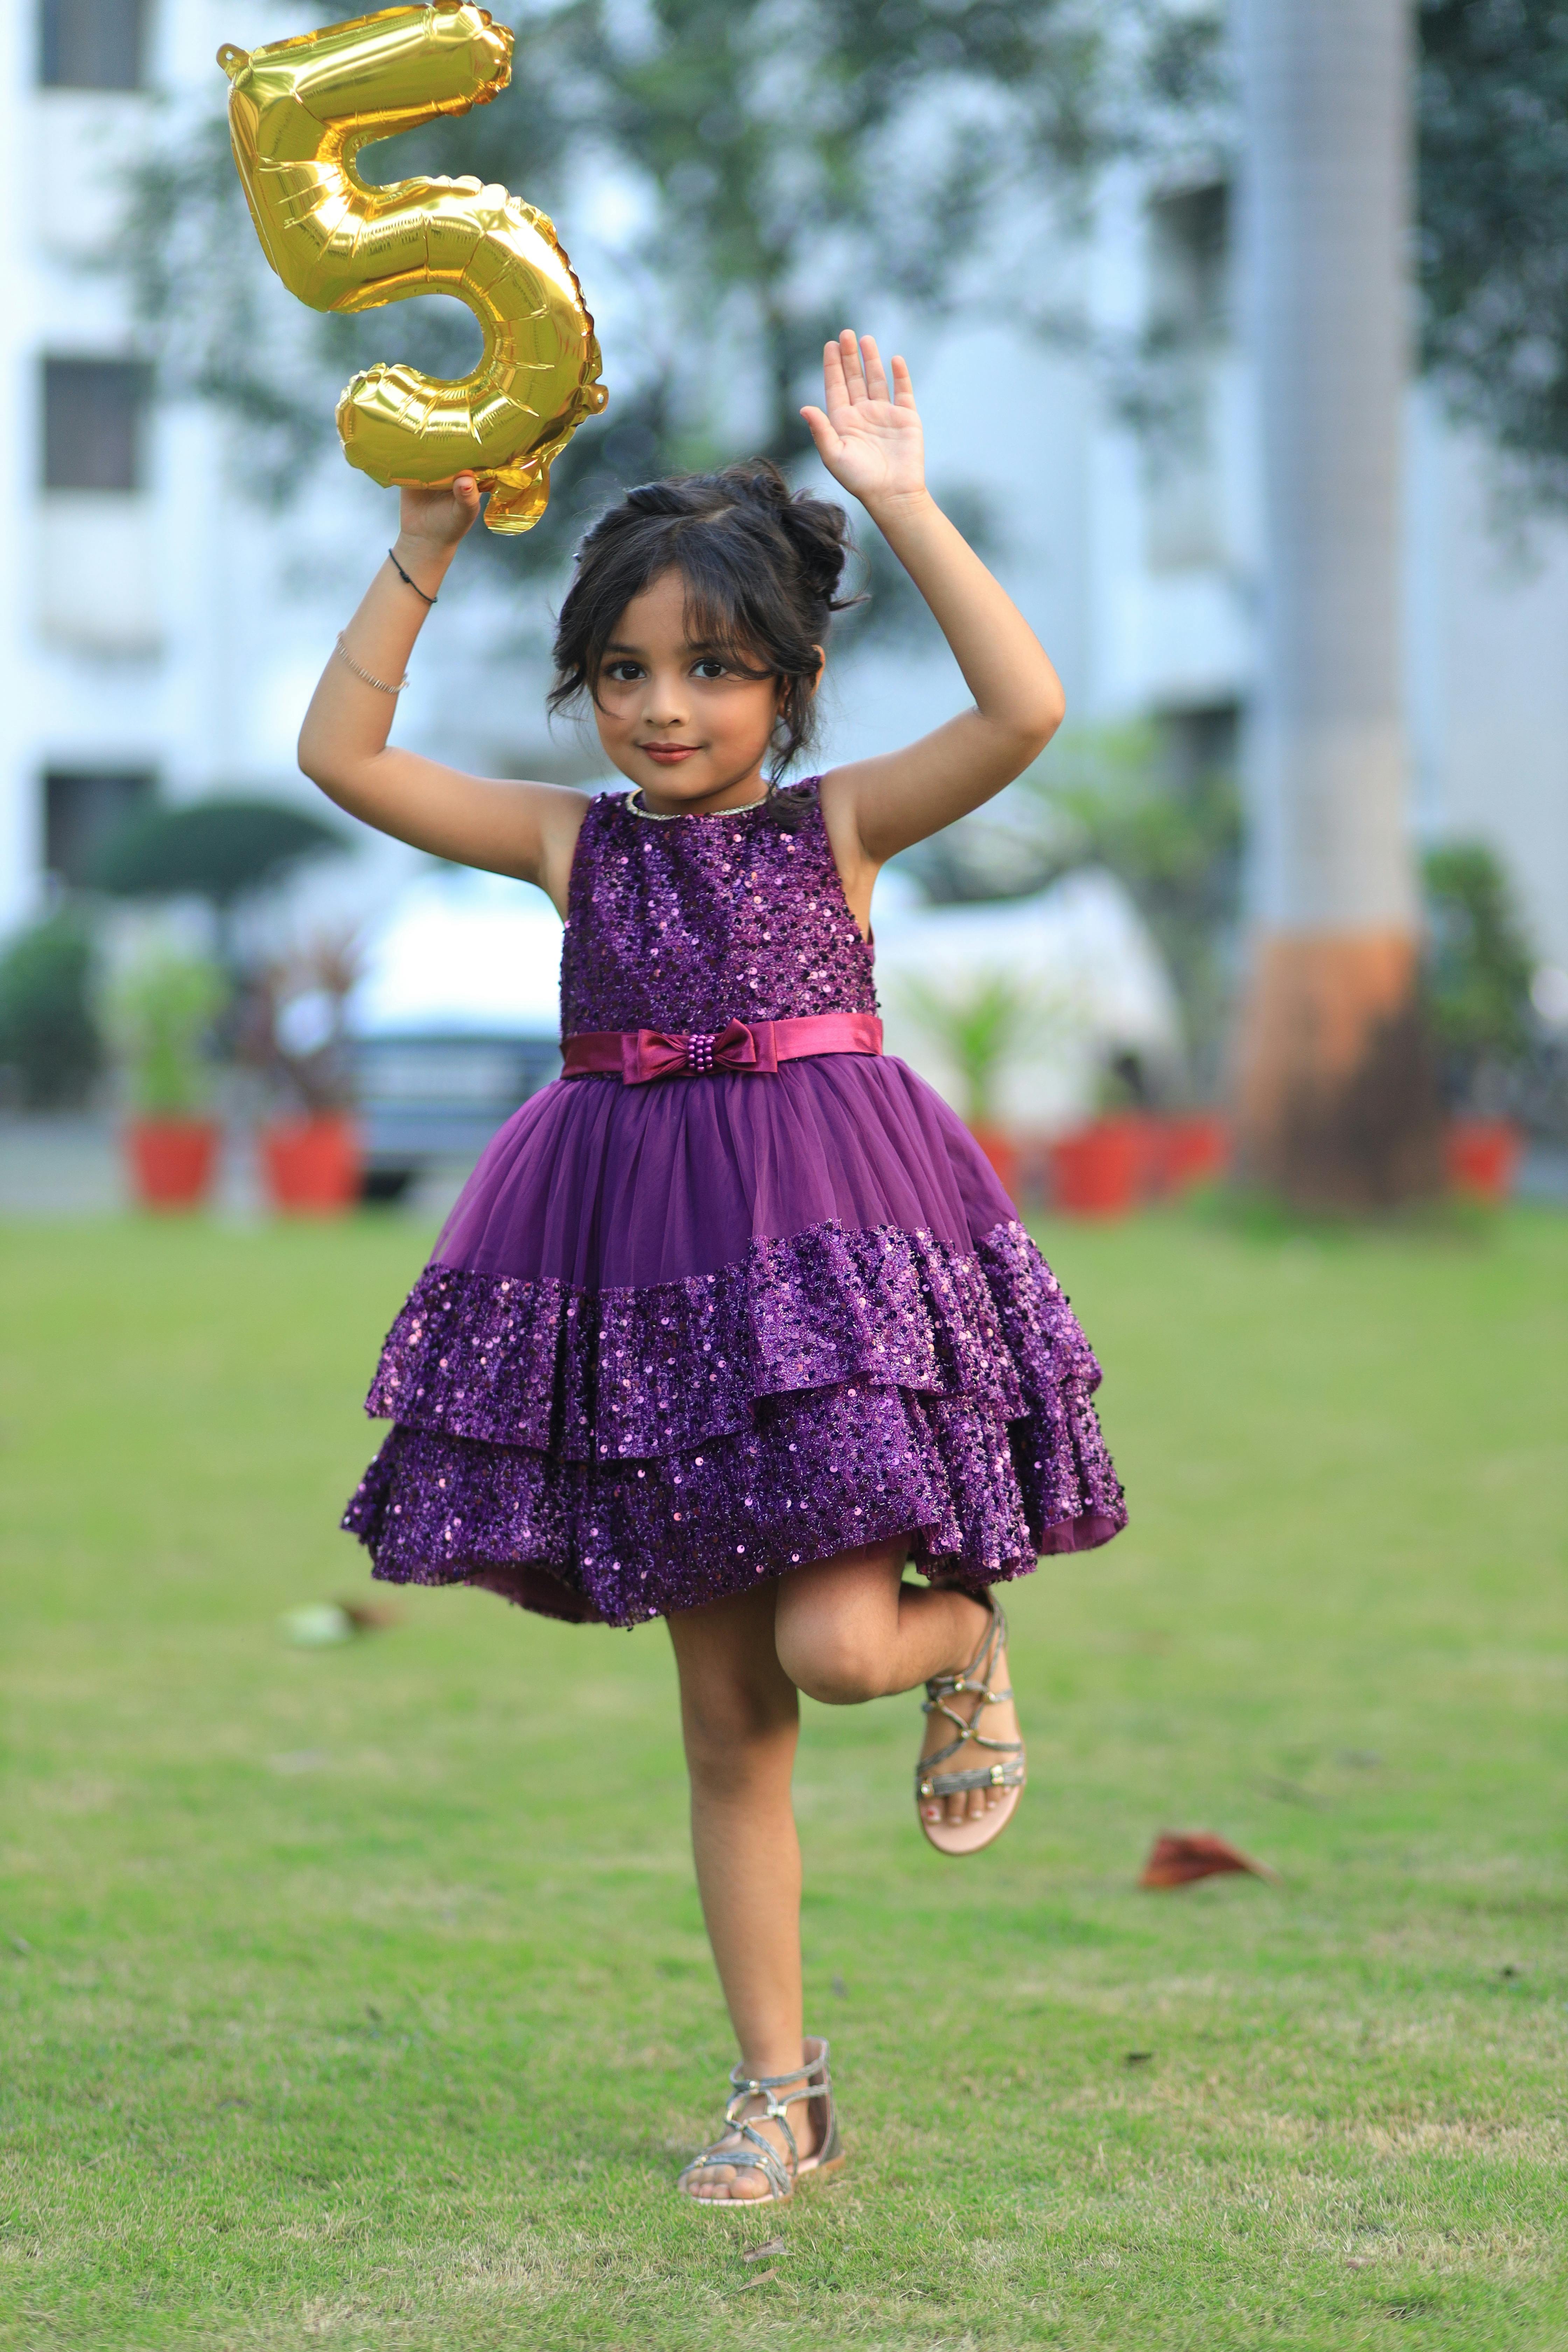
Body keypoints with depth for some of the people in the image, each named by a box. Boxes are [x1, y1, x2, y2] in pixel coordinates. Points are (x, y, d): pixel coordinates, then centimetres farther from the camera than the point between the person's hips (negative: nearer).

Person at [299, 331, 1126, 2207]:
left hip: (829, 1248, -3)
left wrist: (902, 503, -16)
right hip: (640, 1274, 3)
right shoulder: (571, 841, 6)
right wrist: (424, 553, -5)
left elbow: (1026, 710, -16)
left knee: (838, 1645, -19)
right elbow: (340, 753, 1)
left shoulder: (840, 824, 0)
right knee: (724, 1719, 8)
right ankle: (778, 2090, 17)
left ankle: (964, 1632, 19)